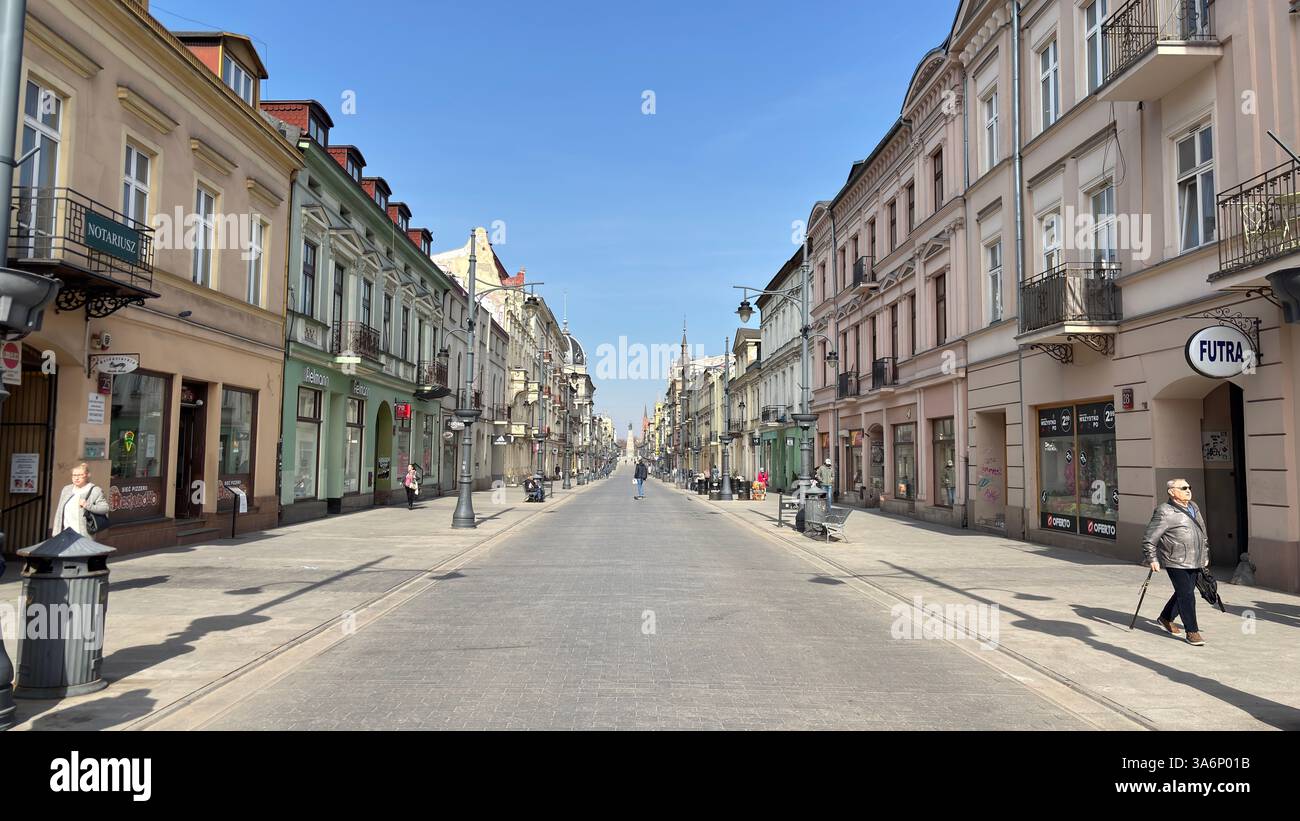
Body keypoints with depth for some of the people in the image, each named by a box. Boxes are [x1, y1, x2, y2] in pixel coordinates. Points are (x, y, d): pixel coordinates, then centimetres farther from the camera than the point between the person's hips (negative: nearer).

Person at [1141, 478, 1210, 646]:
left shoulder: (1194, 507, 14)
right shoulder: (1165, 512, -12)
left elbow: (1203, 534, 26)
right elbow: (1149, 538, -12)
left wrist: (1205, 555, 25)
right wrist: (1152, 559, -14)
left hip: (1194, 562, 8)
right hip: (1176, 563, -8)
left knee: (1184, 593, 14)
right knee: (1186, 596, -7)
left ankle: (1166, 618, 33)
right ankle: (1192, 632, 1)